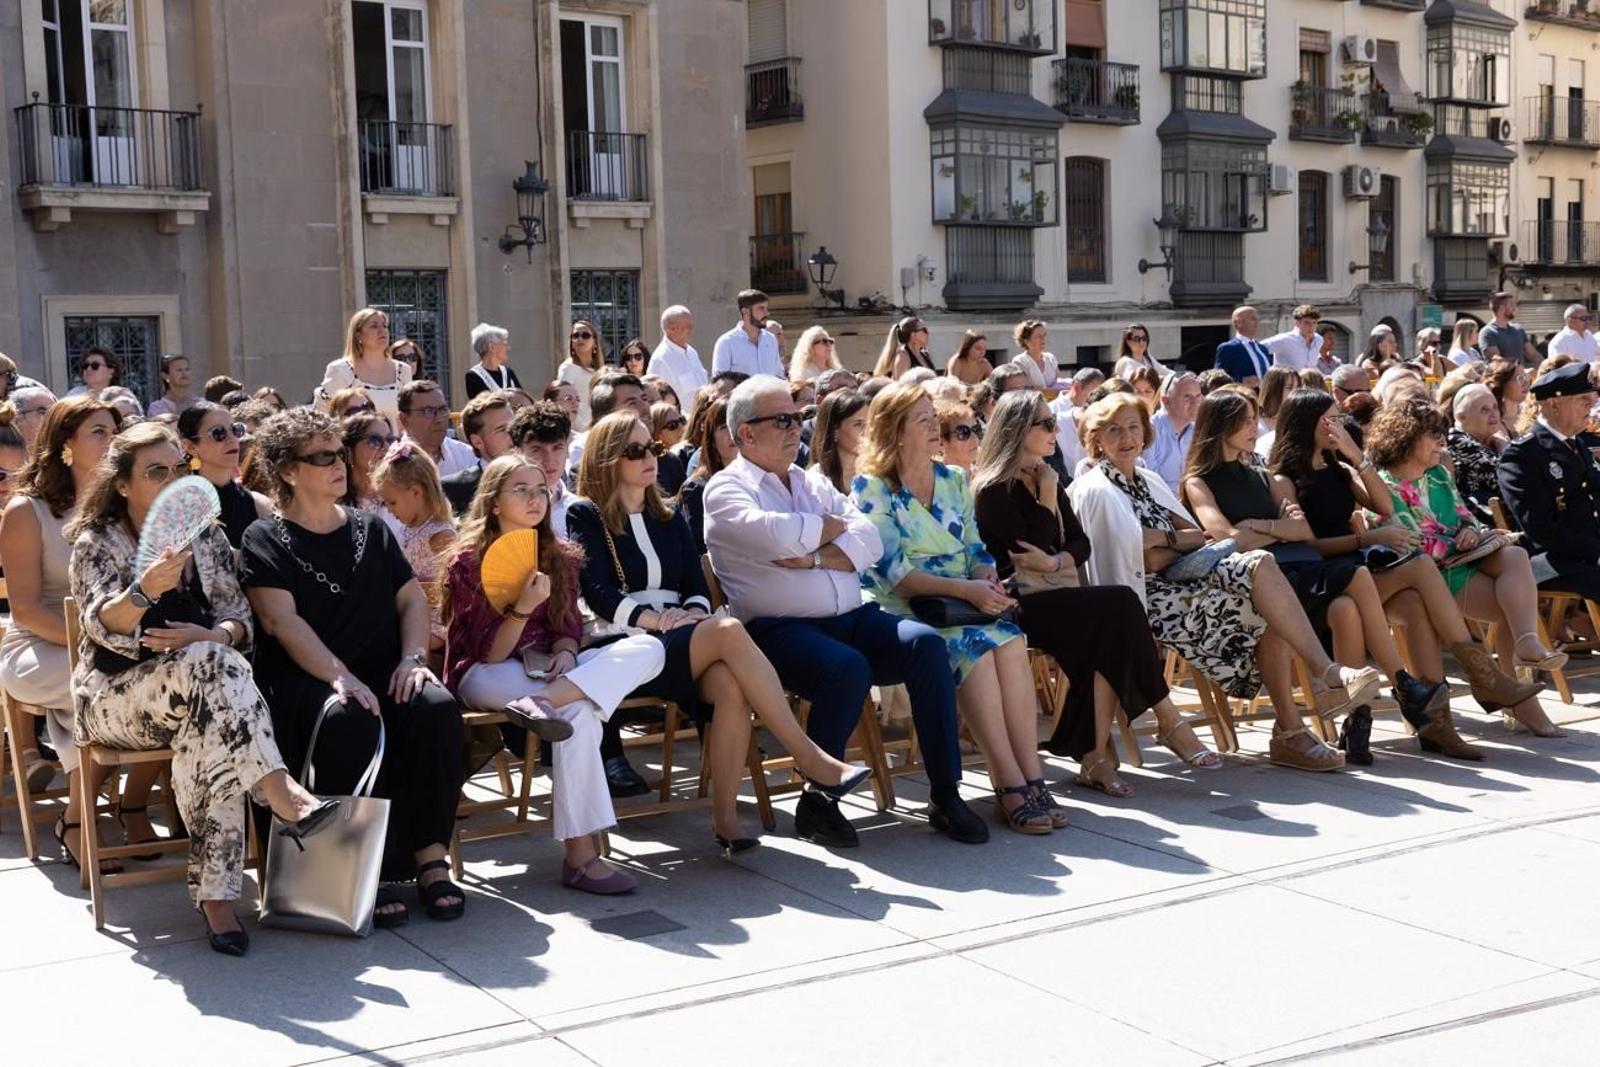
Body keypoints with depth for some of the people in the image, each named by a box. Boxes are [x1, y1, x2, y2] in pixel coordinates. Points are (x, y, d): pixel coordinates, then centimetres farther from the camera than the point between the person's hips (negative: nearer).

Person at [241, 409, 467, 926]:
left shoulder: (371, 529, 19)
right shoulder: (265, 540, 4)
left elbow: (412, 596, 13)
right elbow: (281, 619, -10)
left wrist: (413, 657, -8)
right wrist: (340, 676, -24)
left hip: (383, 673, 4)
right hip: (304, 682, -4)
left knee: (436, 706, -27)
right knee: (349, 718, -36)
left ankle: (430, 858, -22)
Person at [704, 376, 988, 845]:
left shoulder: (814, 483, 22)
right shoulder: (726, 489, 3)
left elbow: (870, 542, 8)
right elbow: (778, 534, -18)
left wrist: (814, 557, -9)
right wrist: (834, 526, 1)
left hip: (852, 618, 6)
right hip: (781, 629, -6)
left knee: (927, 644, -19)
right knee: (848, 669, -34)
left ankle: (945, 794, -13)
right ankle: (817, 802, -15)